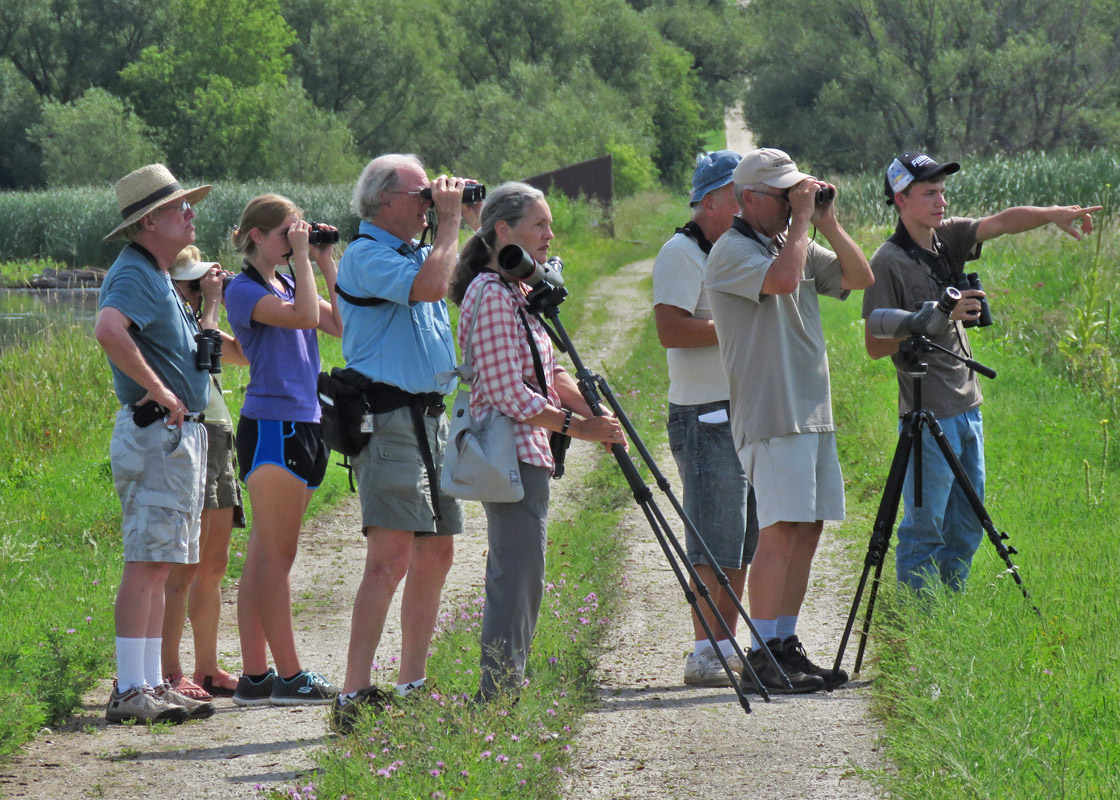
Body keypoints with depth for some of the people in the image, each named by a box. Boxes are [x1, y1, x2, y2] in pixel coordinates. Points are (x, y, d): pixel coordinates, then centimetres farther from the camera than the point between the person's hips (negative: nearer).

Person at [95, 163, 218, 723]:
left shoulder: (157, 277, 19)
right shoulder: (133, 275, -14)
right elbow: (108, 329, -34)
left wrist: (200, 331, 18)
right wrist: (158, 389, -27)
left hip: (180, 434, 10)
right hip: (156, 432, -10)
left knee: (159, 565, 11)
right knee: (146, 562, -11)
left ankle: (151, 685, 14)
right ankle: (129, 692, -13)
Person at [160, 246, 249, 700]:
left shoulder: (194, 320, 19)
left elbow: (244, 353, 19)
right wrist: (211, 304, -13)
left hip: (218, 439, 10)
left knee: (214, 565, 11)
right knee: (185, 566, -11)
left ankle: (206, 669, 17)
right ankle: (170, 673, -11)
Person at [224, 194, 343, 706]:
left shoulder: (289, 284, 17)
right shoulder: (243, 290, -8)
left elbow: (342, 326, 10)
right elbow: (304, 316, -22)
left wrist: (327, 264, 8)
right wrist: (302, 257, -12)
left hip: (304, 425, 9)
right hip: (270, 425, -9)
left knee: (265, 557, 9)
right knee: (276, 555, -6)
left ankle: (255, 677, 10)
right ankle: (288, 676, -5)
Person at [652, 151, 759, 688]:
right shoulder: (681, 253, -9)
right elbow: (670, 329, -20)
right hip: (706, 417, -9)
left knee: (741, 544, 9)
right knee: (715, 545, -10)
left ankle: (727, 645, 14)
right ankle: (705, 655, -9)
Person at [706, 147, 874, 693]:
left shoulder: (796, 244, 16)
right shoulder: (732, 251, -8)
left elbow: (860, 278, 14)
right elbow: (782, 279, -26)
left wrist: (829, 224, 3)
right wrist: (801, 219, -14)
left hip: (813, 412, 8)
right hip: (771, 415, -8)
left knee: (808, 529, 8)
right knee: (780, 531, -13)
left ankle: (786, 643, 14)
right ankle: (762, 654, -12)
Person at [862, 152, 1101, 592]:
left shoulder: (949, 237, 9)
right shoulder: (888, 263, -11)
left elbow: (1004, 222, -3)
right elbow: (876, 345, -13)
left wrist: (1054, 214, -20)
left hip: (967, 408, 8)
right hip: (929, 416, -8)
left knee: (966, 528, 13)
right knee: (924, 528, -2)